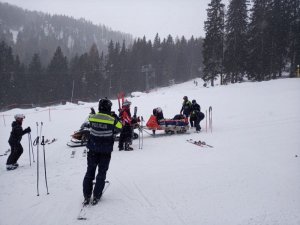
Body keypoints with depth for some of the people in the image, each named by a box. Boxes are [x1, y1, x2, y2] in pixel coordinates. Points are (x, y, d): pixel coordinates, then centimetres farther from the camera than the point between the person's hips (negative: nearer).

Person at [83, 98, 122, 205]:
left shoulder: (92, 117, -8)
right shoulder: (112, 120, -14)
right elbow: (120, 127, 4)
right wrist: (116, 118, 18)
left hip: (93, 150, 2)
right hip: (105, 151, -2)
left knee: (90, 172, 13)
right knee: (102, 173, 10)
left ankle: (86, 196, 14)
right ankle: (96, 196, 11)